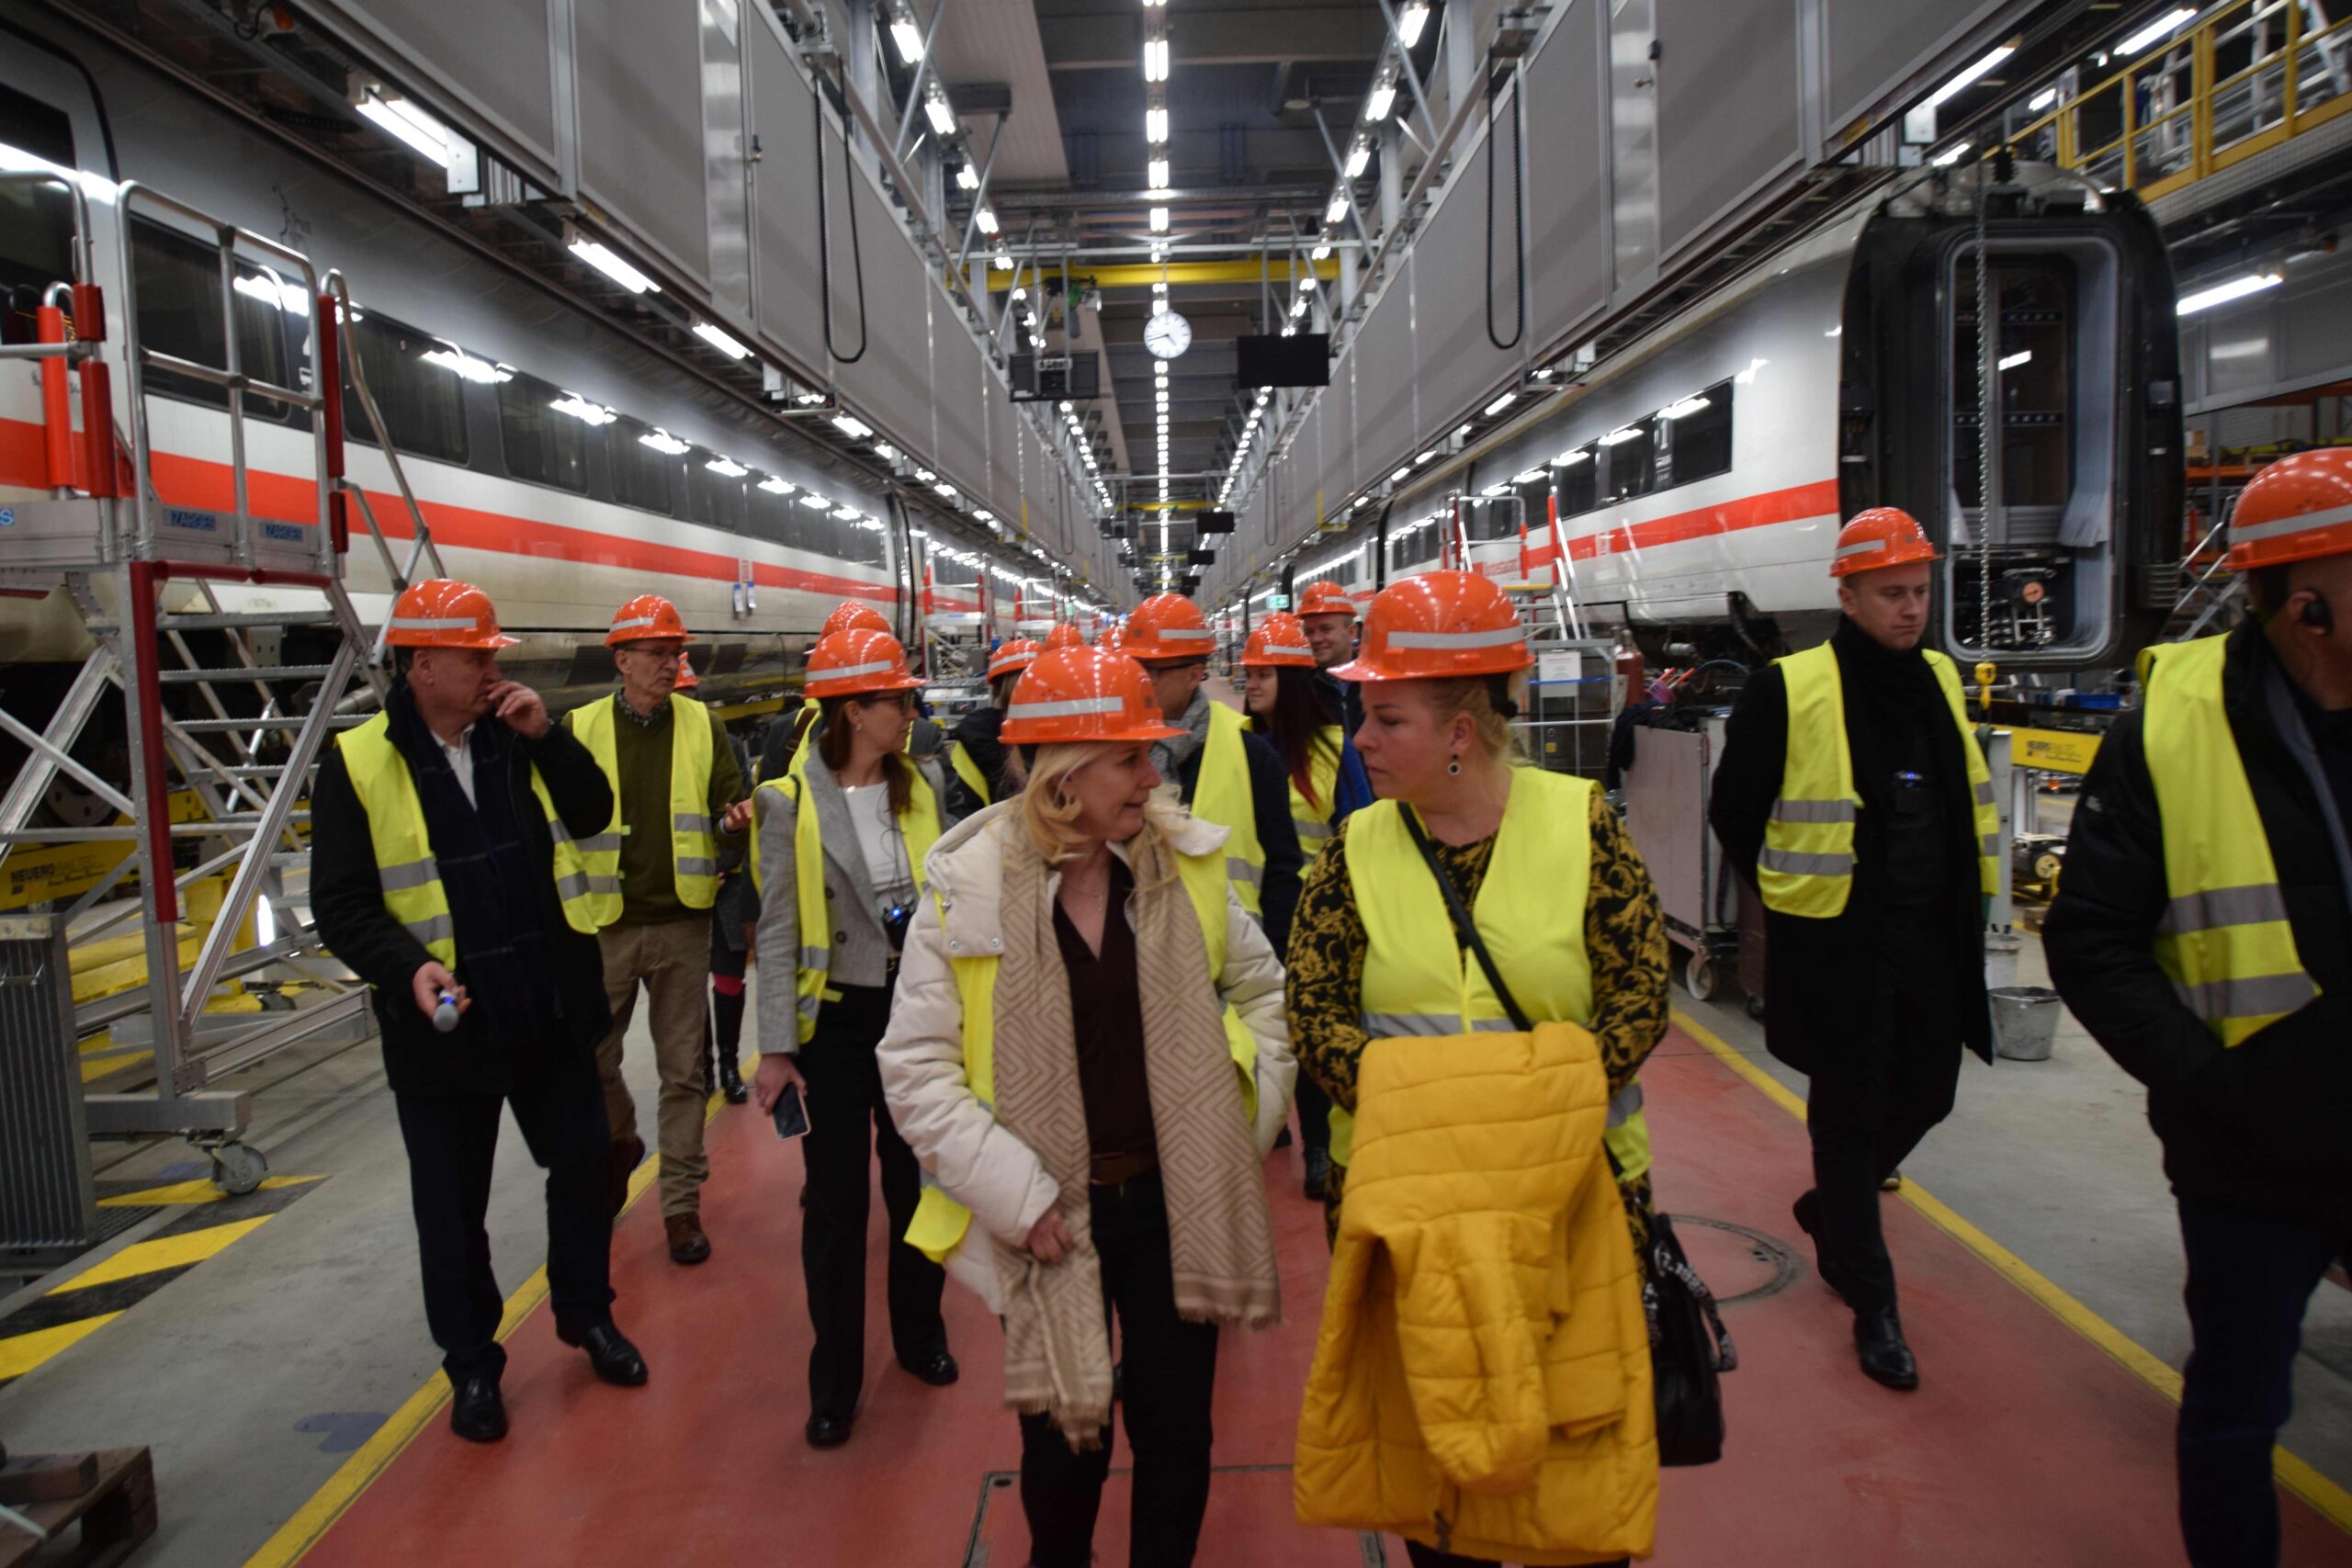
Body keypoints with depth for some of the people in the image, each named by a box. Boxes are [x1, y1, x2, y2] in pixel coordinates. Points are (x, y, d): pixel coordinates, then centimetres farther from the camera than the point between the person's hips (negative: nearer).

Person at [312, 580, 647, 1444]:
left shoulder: (515, 738, 5)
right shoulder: (358, 764, -9)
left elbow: (591, 816, 5)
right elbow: (342, 903, -10)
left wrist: (546, 736, -8)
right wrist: (409, 966, -26)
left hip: (549, 1010, 4)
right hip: (443, 1025, -4)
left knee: (584, 1164, 15)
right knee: (452, 1207, 11)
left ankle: (586, 1314, 38)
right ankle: (471, 1364, 30)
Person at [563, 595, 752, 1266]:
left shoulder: (703, 726, 3)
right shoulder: (580, 728, -1)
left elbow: (729, 806, 5)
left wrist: (733, 821, -18)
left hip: (683, 924, 0)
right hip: (605, 926, 0)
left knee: (682, 1070, 6)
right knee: (592, 1061, 10)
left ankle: (682, 1203, 18)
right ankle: (620, 1142, 41)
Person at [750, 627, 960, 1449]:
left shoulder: (921, 786, 0)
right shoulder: (791, 803, -10)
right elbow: (778, 933, -9)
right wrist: (776, 1048, -10)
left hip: (916, 1012, 3)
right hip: (835, 1021, -3)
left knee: (915, 1182, 15)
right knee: (837, 1200, 6)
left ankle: (920, 1334, 36)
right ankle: (835, 1377, 22)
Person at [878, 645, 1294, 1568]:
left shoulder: (1185, 867, -3)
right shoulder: (968, 893, -12)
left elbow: (1263, 988, 12)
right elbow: (916, 1069, -10)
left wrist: (1250, 1110, 2)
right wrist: (1017, 1197, -15)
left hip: (1176, 1200, 2)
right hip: (1052, 1219, -2)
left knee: (1176, 1437, 15)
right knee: (1064, 1447, 13)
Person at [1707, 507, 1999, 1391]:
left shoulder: (1938, 682, 8)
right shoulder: (1789, 691, -11)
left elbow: (1963, 805, 20)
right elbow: (1734, 814, -5)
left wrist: (1963, 907, 12)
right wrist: (1792, 898, -3)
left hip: (1933, 942, 6)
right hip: (1839, 946, -6)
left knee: (1924, 1095, 16)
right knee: (1849, 1113, 4)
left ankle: (1829, 1210, 43)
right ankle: (1871, 1303, 17)